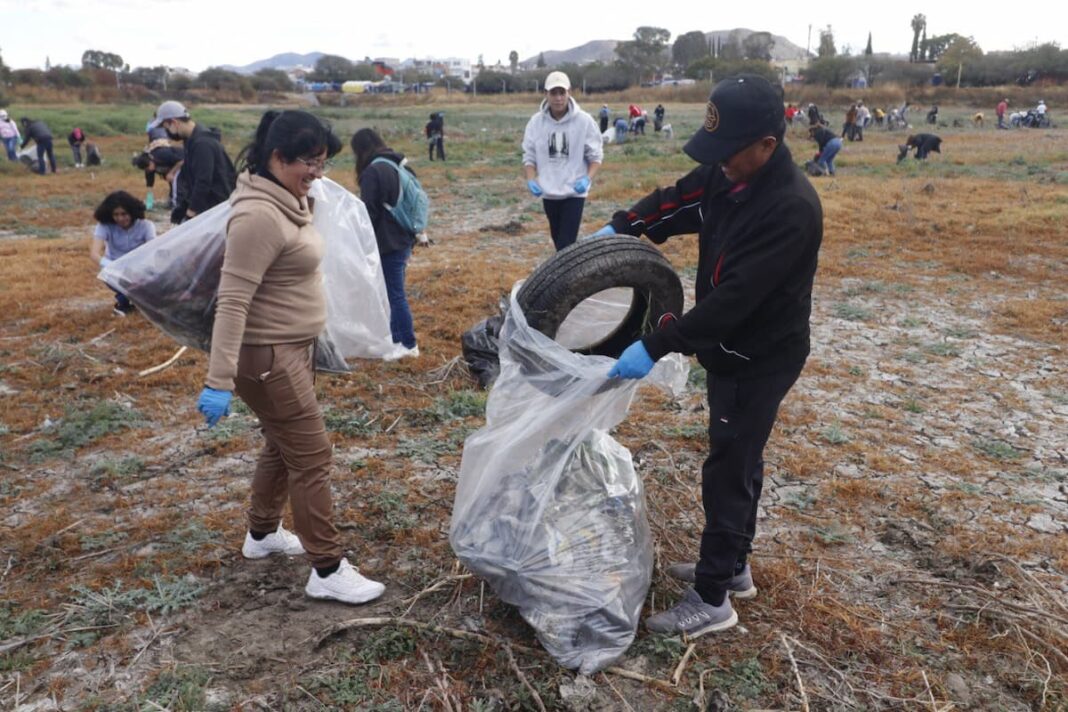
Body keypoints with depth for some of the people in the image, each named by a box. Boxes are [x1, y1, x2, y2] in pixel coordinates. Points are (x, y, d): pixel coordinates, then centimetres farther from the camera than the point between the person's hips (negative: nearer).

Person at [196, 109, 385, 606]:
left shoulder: (290, 201, 6)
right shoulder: (259, 216, -24)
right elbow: (232, 302, -26)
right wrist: (219, 382, -28)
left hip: (294, 347, 10)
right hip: (268, 356, -10)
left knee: (282, 446, 22)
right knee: (312, 457, -3)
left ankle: (262, 534, 42)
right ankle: (327, 571, 9)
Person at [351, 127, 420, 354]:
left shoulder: (373, 171, -16)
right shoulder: (401, 165, 11)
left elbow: (369, 213, -16)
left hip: (388, 243, -9)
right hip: (404, 239, 9)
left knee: (395, 294, 0)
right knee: (394, 292, 16)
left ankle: (409, 344, 7)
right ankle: (396, 338, 24)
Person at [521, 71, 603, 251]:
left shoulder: (584, 120, -9)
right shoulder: (536, 122, -2)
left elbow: (596, 155, -2)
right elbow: (529, 156, 6)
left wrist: (587, 178, -20)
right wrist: (531, 180, -12)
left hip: (574, 192, -4)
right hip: (549, 193, 4)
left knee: (566, 243, -11)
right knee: (558, 239, 17)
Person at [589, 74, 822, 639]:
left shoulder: (791, 209, -30)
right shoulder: (726, 174, -3)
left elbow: (734, 297, -34)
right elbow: (675, 201, 13)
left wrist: (655, 347, -34)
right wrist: (619, 228, -3)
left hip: (762, 358, -9)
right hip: (730, 348, 9)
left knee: (728, 470, 0)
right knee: (739, 459, 19)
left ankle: (712, 599, 15)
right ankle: (733, 566, 37)